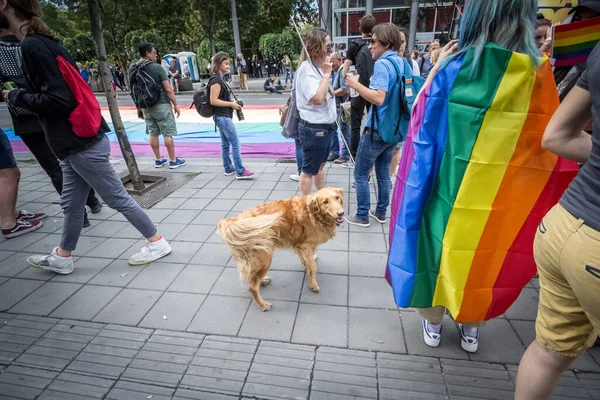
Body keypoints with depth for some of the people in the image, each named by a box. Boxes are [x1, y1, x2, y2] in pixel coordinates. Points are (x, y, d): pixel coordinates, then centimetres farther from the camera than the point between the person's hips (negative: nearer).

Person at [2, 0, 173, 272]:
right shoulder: (41, 43, 13)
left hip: (82, 143, -10)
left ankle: (157, 243, 14)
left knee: (117, 198, 0)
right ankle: (61, 258, 32)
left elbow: (58, 100, -22)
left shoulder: (33, 46, -16)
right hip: (76, 142, 10)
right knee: (71, 203, 17)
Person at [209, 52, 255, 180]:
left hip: (223, 116, 10)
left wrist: (232, 103, 9)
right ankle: (240, 171, -6)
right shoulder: (216, 80, -15)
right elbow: (213, 101, -22)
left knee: (226, 144, 14)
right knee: (236, 144, -9)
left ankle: (228, 168, 23)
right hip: (222, 116, -10)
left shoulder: (219, 79, 14)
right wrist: (231, 104, -17)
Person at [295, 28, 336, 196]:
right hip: (313, 129, -9)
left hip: (325, 127, 10)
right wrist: (326, 74, -19)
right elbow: (317, 98, -27)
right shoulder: (306, 68, -17)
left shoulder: (319, 67, 11)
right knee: (309, 170, 4)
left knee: (320, 165, 22)